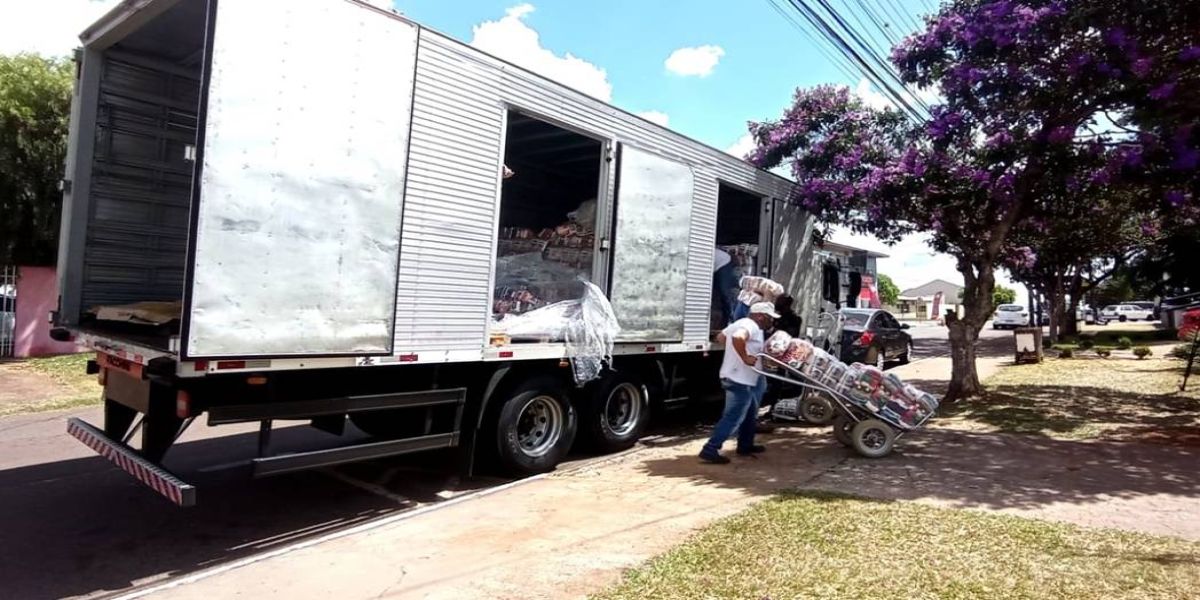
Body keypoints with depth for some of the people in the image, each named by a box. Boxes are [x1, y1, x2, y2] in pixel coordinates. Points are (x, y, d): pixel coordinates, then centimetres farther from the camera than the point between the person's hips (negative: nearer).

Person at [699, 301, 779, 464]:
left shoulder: (742, 323, 14)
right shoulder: (751, 326, -18)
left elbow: (720, 337, 23)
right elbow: (737, 338, -39)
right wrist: (745, 357, -28)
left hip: (740, 378, 11)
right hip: (740, 379, -11)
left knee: (749, 414, 23)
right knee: (733, 418, -9)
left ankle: (745, 445, 35)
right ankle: (710, 450, -8)